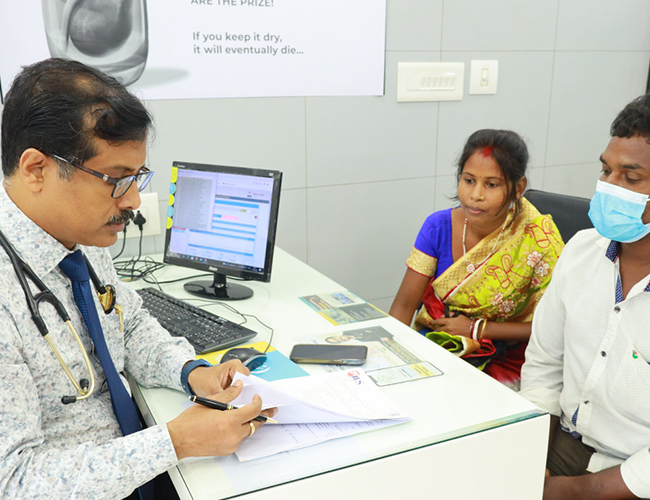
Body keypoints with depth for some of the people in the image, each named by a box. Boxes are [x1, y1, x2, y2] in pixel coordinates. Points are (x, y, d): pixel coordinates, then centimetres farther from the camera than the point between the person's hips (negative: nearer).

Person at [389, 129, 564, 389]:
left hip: (502, 362, -4)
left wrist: (477, 329, -13)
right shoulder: (439, 226, -4)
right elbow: (404, 305, -2)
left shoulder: (539, 239, -15)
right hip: (432, 346, 4)